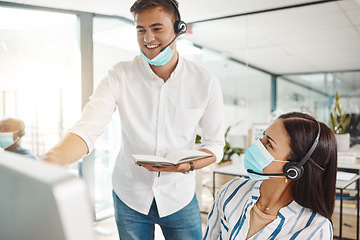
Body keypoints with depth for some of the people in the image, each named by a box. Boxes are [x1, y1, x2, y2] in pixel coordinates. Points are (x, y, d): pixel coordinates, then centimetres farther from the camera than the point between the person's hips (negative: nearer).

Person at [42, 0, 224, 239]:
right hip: (130, 196, 0)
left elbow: (215, 144, -4)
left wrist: (187, 165, -23)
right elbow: (87, 129, -22)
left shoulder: (205, 82, -10)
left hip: (179, 197, 1)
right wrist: (50, 160, -42)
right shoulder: (121, 76, -12)